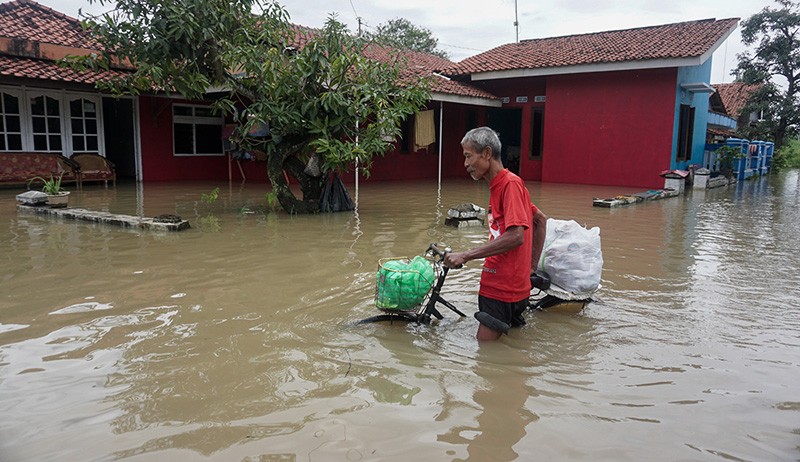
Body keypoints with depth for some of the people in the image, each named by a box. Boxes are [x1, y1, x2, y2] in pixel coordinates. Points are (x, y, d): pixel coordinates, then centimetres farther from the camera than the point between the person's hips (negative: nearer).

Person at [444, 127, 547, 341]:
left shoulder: (510, 183, -14)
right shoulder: (497, 186, 16)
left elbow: (515, 236, -24)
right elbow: (541, 219, 23)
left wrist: (466, 255, -21)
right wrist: (532, 266, 21)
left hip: (503, 290, -10)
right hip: (497, 284, 10)